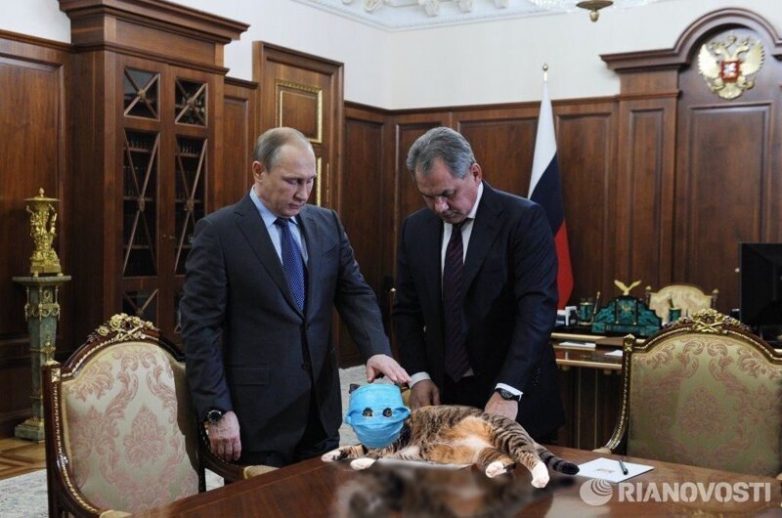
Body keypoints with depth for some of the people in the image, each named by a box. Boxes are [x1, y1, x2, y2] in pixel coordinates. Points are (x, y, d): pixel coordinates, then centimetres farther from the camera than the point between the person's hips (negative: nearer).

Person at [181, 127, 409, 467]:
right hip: (258, 413, -5)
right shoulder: (218, 231, -8)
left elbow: (355, 293, 5)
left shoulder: (327, 224, 8)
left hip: (320, 406, 5)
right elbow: (200, 325, -10)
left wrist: (377, 350, -14)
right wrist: (217, 411, -15)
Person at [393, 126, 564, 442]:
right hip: (443, 394, 4)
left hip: (514, 396, -4)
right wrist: (418, 376, -4)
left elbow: (537, 308, -20)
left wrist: (507, 391, -29)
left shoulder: (524, 219, -11)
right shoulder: (415, 228, 4)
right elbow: (407, 310, 10)